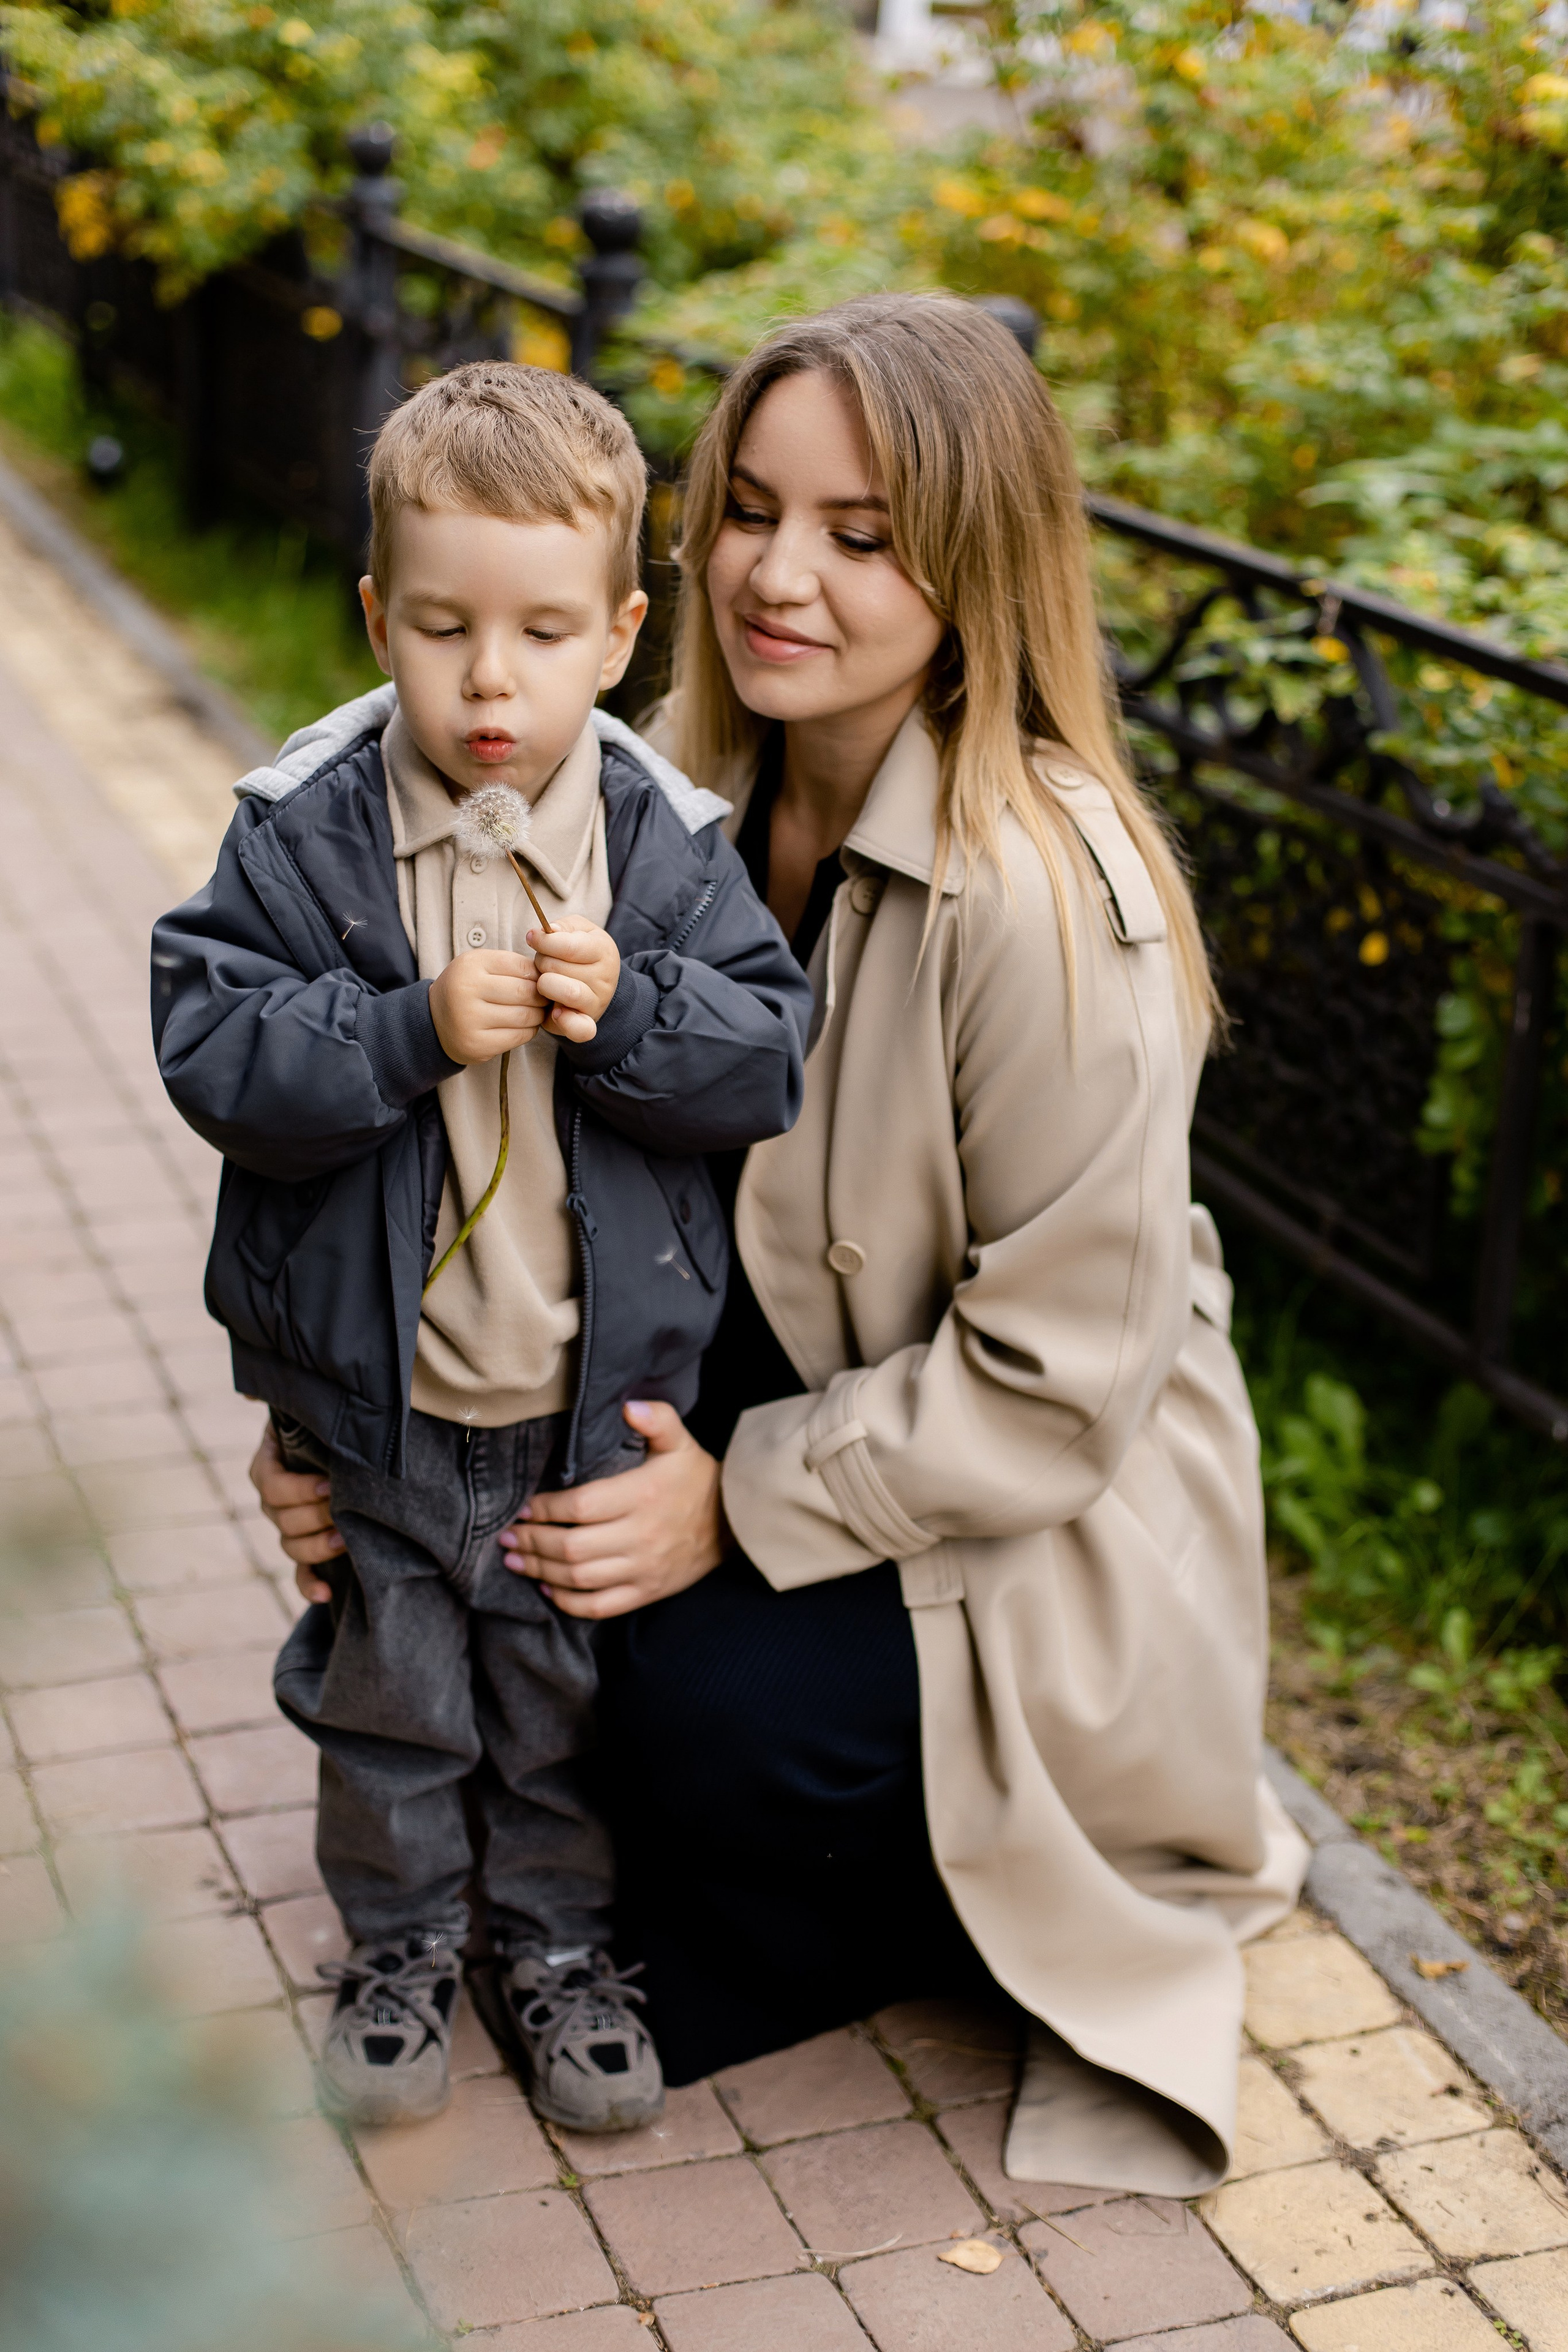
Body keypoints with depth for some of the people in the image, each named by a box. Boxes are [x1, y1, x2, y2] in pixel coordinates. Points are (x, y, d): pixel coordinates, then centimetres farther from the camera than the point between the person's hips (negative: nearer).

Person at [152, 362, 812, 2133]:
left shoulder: (665, 840, -7)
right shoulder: (303, 832, -11)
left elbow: (772, 1058, -7)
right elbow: (211, 1051, -17)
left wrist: (625, 1016, -25)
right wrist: (412, 1031, -29)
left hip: (599, 1390, 1)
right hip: (371, 1390, 0)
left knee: (576, 1692, 17)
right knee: (386, 1691, 18)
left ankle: (561, 1941, 40)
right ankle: (399, 1942, 40)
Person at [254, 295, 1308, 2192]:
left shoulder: (1049, 895, -27)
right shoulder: (693, 794, -5)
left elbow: (1054, 1371, -22)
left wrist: (741, 1502, -25)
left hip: (1036, 1515, -6)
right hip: (773, 1389, 7)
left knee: (711, 1696, -27)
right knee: (491, 1551, -15)